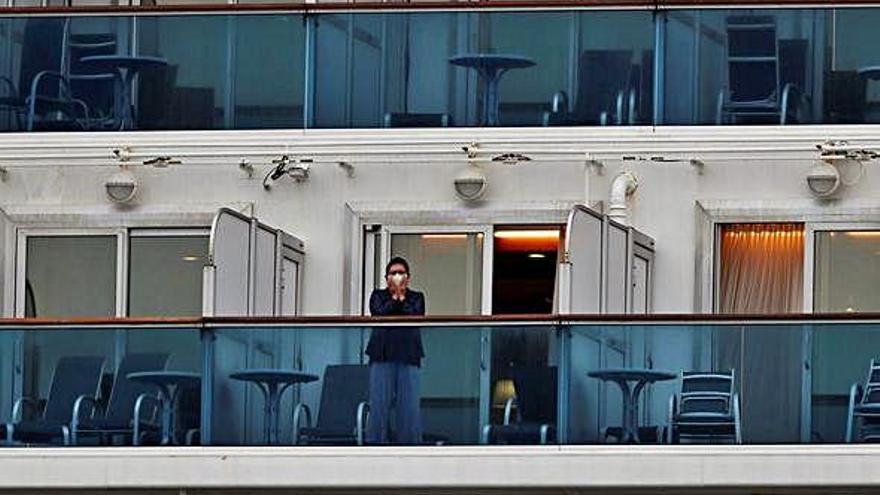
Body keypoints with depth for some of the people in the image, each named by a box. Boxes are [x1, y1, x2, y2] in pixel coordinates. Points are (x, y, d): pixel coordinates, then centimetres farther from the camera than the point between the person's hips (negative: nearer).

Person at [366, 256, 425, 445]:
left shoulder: (416, 298, 14)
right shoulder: (378, 296, 13)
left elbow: (416, 317, -4)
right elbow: (379, 314, -6)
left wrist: (402, 298, -2)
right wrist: (394, 297, -4)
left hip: (408, 356, 0)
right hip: (382, 355, 0)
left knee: (409, 404, -3)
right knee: (380, 402, -3)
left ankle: (409, 442, -2)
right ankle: (377, 442, -1)